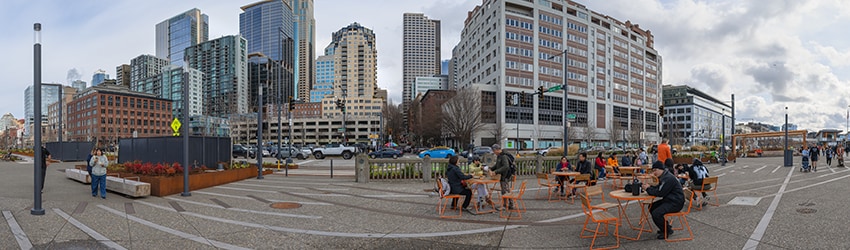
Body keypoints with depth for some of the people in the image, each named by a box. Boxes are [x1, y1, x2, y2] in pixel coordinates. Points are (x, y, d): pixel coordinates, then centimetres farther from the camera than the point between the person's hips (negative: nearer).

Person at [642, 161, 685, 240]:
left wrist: (648, 189, -11)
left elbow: (660, 193, -23)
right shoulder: (664, 176, 11)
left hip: (675, 203, -11)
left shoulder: (668, 178, -22)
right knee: (652, 207, 13)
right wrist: (649, 187, -1)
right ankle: (665, 227, 21)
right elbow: (658, 188, 18)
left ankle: (667, 231, 0)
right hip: (669, 200, 11)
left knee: (656, 214, -23)